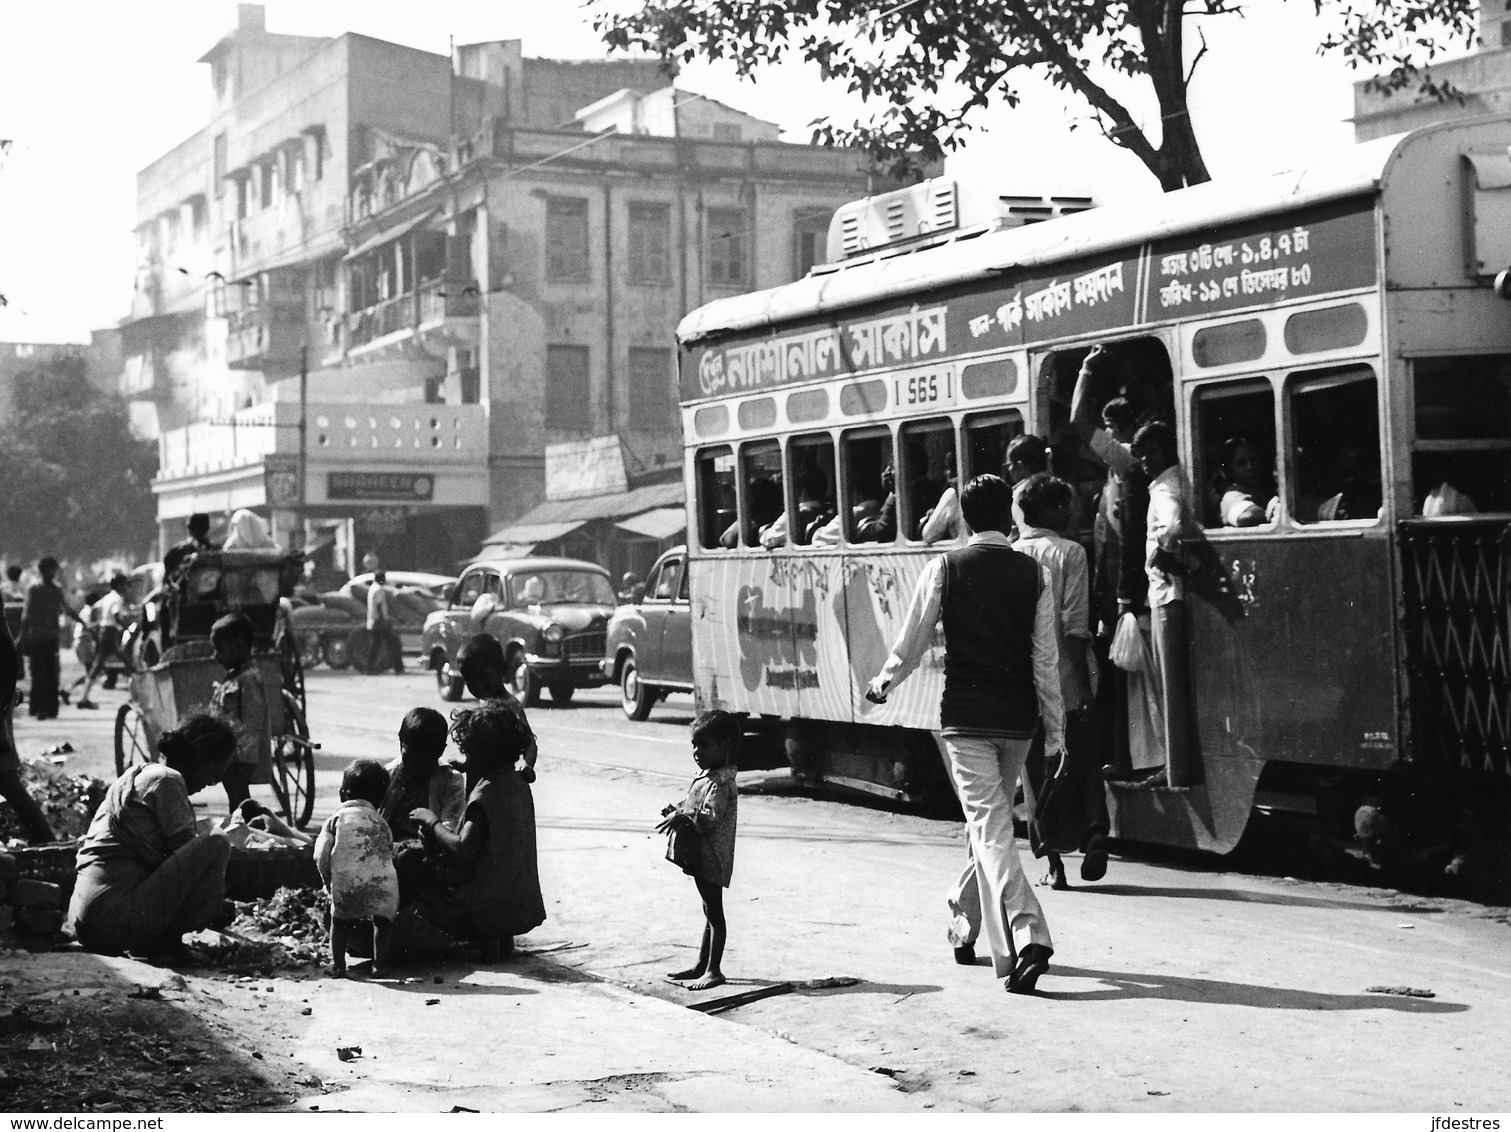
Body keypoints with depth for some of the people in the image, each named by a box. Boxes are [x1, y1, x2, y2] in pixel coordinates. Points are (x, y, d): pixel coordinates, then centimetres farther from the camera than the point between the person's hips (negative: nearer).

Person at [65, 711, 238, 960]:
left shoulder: (139, 775, 23)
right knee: (215, 844, -9)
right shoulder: (167, 780, -5)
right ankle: (167, 940, -3)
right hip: (116, 917, -10)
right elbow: (183, 848, -6)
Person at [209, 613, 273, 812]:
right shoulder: (231, 678, 14)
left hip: (240, 759, -10)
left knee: (239, 802, -7)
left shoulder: (249, 680, -16)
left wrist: (245, 761, -23)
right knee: (236, 803, 14)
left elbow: (253, 724, -20)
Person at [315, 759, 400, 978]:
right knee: (383, 919, 19)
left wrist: (329, 882, 19)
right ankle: (379, 962, 11)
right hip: (381, 881, 1)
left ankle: (338, 963, 13)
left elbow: (321, 856, 8)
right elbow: (389, 855, 17)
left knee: (340, 919, 19)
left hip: (346, 880, -1)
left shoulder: (336, 818, 18)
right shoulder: (381, 823, 26)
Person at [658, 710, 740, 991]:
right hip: (700, 856, 10)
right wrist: (678, 811, 6)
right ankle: (702, 965, 26)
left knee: (713, 911, -3)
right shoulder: (704, 777, 11)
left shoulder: (720, 783, -20)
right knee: (710, 912, 17)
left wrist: (684, 817, -30)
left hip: (711, 857, -10)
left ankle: (714, 971, 3)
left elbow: (711, 818, -28)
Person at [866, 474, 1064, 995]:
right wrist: (1056, 731, 7)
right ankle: (964, 927, 33)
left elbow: (911, 642, 1)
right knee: (990, 820, 19)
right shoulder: (1034, 574, 2)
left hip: (966, 715, -4)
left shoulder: (945, 568, -5)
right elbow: (1047, 660, 1)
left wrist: (882, 685, 19)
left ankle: (1025, 937, -24)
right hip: (1018, 718, 4)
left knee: (990, 827, -8)